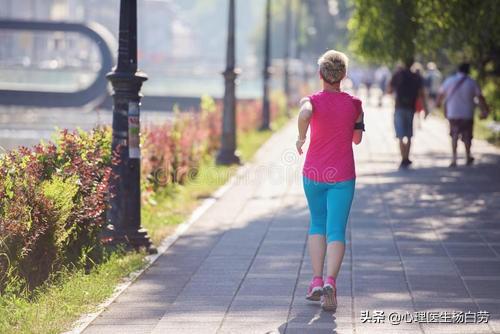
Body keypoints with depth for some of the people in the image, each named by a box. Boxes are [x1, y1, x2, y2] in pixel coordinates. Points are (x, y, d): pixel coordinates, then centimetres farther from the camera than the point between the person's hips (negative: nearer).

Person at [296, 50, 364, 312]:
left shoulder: (312, 100, -5)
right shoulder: (353, 103, 0)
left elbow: (304, 114, -30)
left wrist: (301, 138, -14)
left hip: (313, 173, 1)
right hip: (342, 175, -1)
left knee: (317, 224, 20)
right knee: (336, 231, -3)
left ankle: (316, 281, 12)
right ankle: (330, 281, -25)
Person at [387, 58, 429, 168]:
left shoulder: (398, 75, -3)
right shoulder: (417, 77, 3)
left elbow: (389, 91, 1)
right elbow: (421, 94, -1)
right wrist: (426, 108, 3)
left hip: (400, 108, -3)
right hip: (411, 108, 3)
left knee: (401, 136, -5)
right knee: (409, 135, 15)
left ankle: (404, 159, -17)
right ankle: (406, 158, 18)